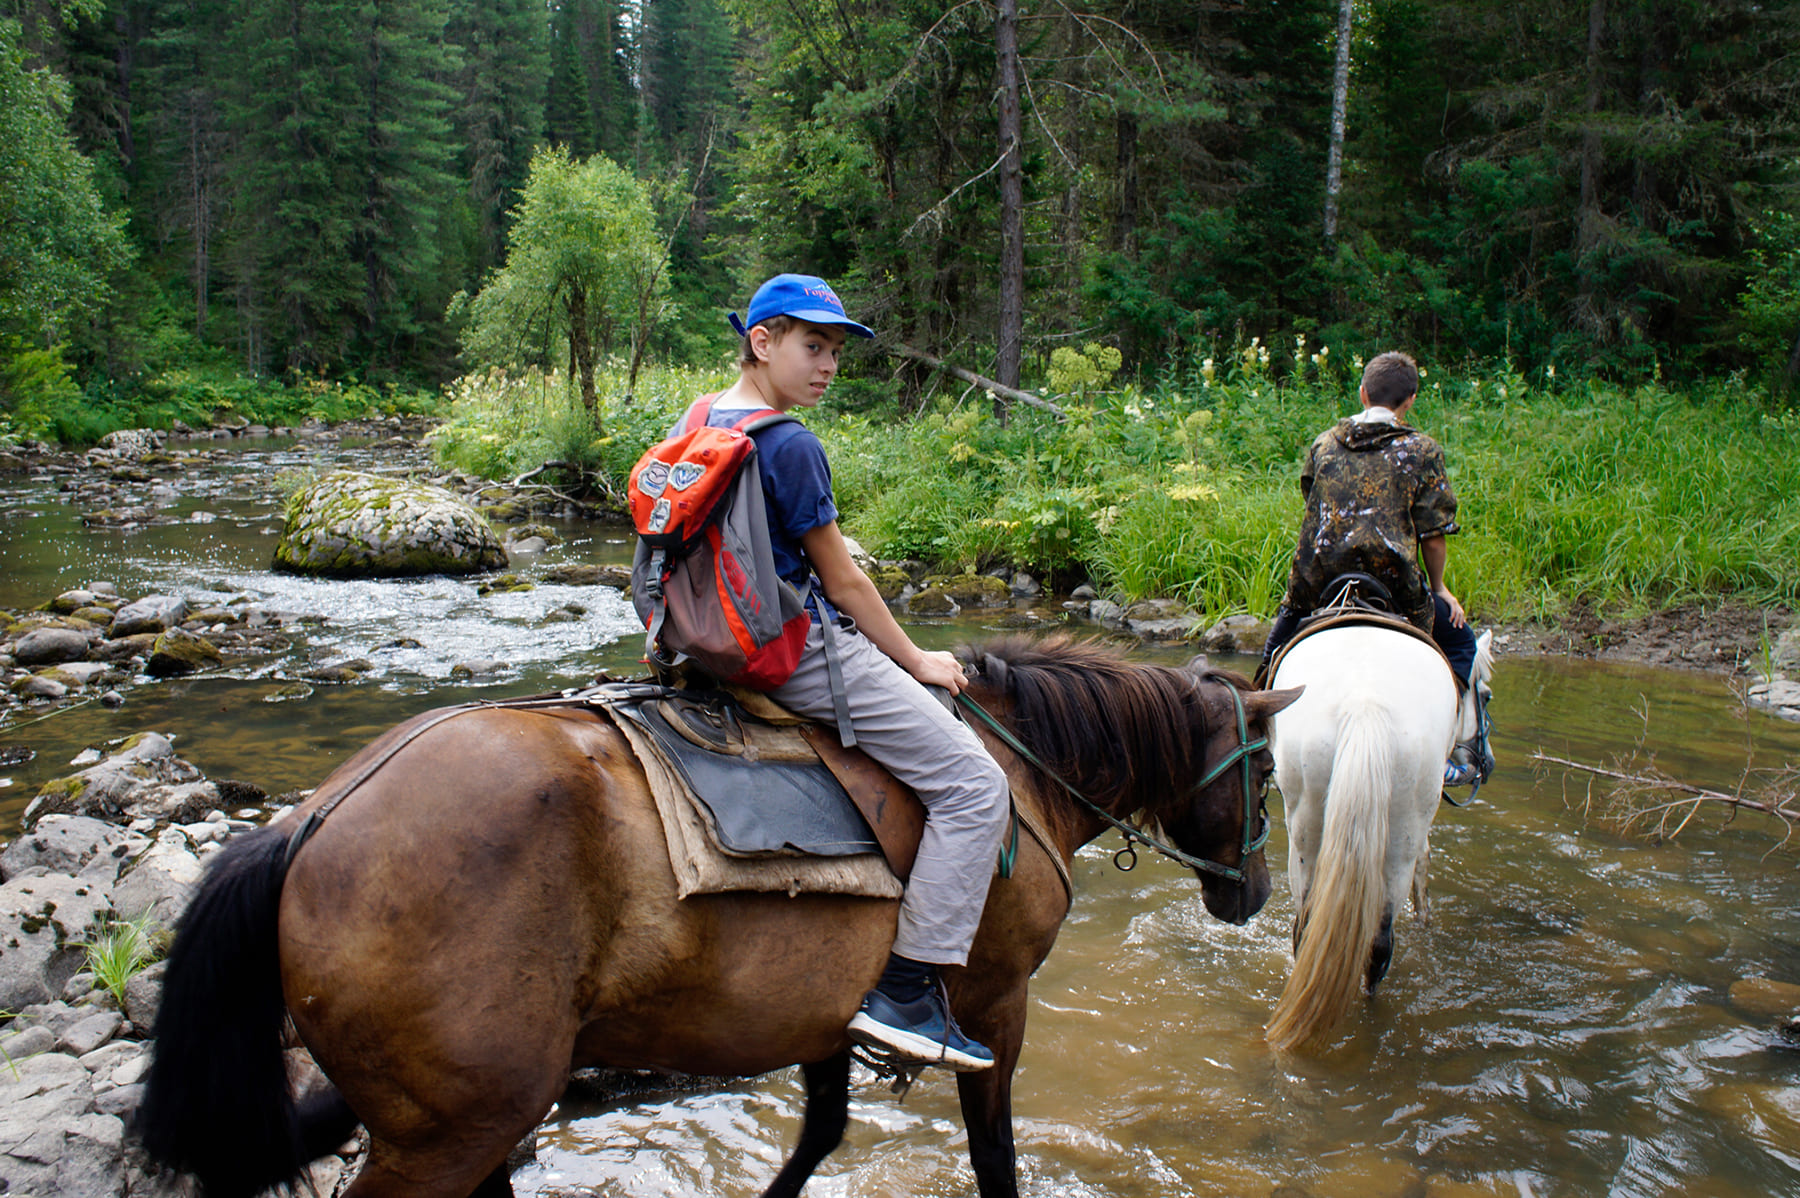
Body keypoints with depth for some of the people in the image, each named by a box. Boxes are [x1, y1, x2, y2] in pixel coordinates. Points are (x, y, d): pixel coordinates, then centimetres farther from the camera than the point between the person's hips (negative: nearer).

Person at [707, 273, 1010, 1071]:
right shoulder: (790, 446, -18)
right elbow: (842, 584, -12)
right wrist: (917, 662, 1)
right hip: (801, 652, -10)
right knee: (976, 787, -7)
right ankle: (905, 993, -9)